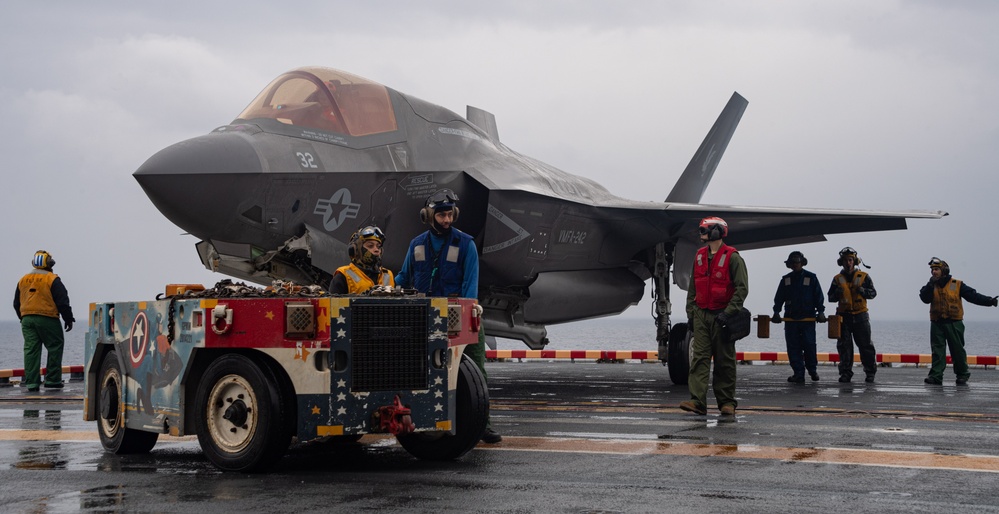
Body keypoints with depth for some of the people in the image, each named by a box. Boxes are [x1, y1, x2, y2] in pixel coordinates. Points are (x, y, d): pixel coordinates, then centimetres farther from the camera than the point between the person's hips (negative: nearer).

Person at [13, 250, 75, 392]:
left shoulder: (23, 280, 13)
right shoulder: (52, 279, -5)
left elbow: (17, 303, 20)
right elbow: (63, 302, -6)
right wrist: (68, 319, 2)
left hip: (27, 319, 5)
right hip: (47, 318, -5)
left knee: (30, 350, 3)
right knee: (55, 348, 6)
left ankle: (31, 382, 0)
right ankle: (52, 379, 4)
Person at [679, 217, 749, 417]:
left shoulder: (732, 257, -6)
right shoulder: (699, 256, 12)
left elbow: (742, 288, -10)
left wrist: (728, 313, -16)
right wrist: (690, 312, 10)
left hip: (722, 317, -5)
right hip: (701, 315, 5)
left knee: (725, 361, 3)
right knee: (700, 357, -6)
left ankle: (727, 402, 12)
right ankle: (697, 401, -12)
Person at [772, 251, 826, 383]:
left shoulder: (811, 278, 5)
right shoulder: (786, 280, 13)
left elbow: (819, 296, 3)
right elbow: (779, 298, 12)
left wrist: (820, 311, -7)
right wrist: (776, 312, 1)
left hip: (808, 318, -3)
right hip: (790, 318, 3)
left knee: (809, 345, -4)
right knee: (793, 347, -1)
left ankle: (812, 369, 16)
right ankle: (798, 374, 2)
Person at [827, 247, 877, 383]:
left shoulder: (863, 277, 4)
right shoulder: (837, 279, 10)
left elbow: (873, 293, 4)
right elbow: (830, 297, 12)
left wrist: (863, 291, -16)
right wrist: (837, 293, -10)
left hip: (860, 316, -2)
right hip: (843, 316, 2)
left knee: (865, 345, 0)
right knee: (844, 346, 2)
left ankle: (870, 372, 8)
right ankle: (845, 373, 7)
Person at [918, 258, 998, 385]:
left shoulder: (957, 285, 1)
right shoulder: (931, 286, 8)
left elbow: (973, 296, -2)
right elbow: (924, 298, -8)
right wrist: (931, 285, -18)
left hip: (954, 324, -2)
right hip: (937, 324, 2)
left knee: (958, 350, 4)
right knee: (937, 350, -3)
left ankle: (962, 374, 18)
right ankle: (936, 376, -5)